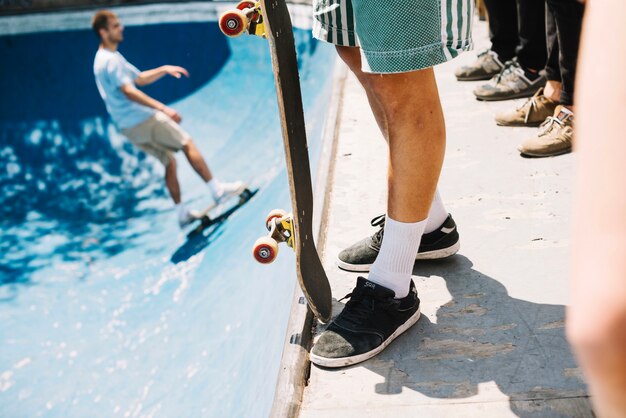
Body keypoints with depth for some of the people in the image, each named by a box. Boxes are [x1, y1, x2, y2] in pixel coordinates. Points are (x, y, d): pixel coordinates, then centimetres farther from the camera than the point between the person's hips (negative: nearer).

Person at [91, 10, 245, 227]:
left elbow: (139, 78, 26)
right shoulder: (110, 60, -15)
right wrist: (162, 108, -35)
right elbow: (129, 91, -28)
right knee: (188, 144, -5)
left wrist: (164, 70, 14)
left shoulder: (105, 58, 19)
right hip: (142, 120, -10)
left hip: (130, 127, 10)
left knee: (169, 162, 12)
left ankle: (182, 214, 13)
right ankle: (217, 190, -5)